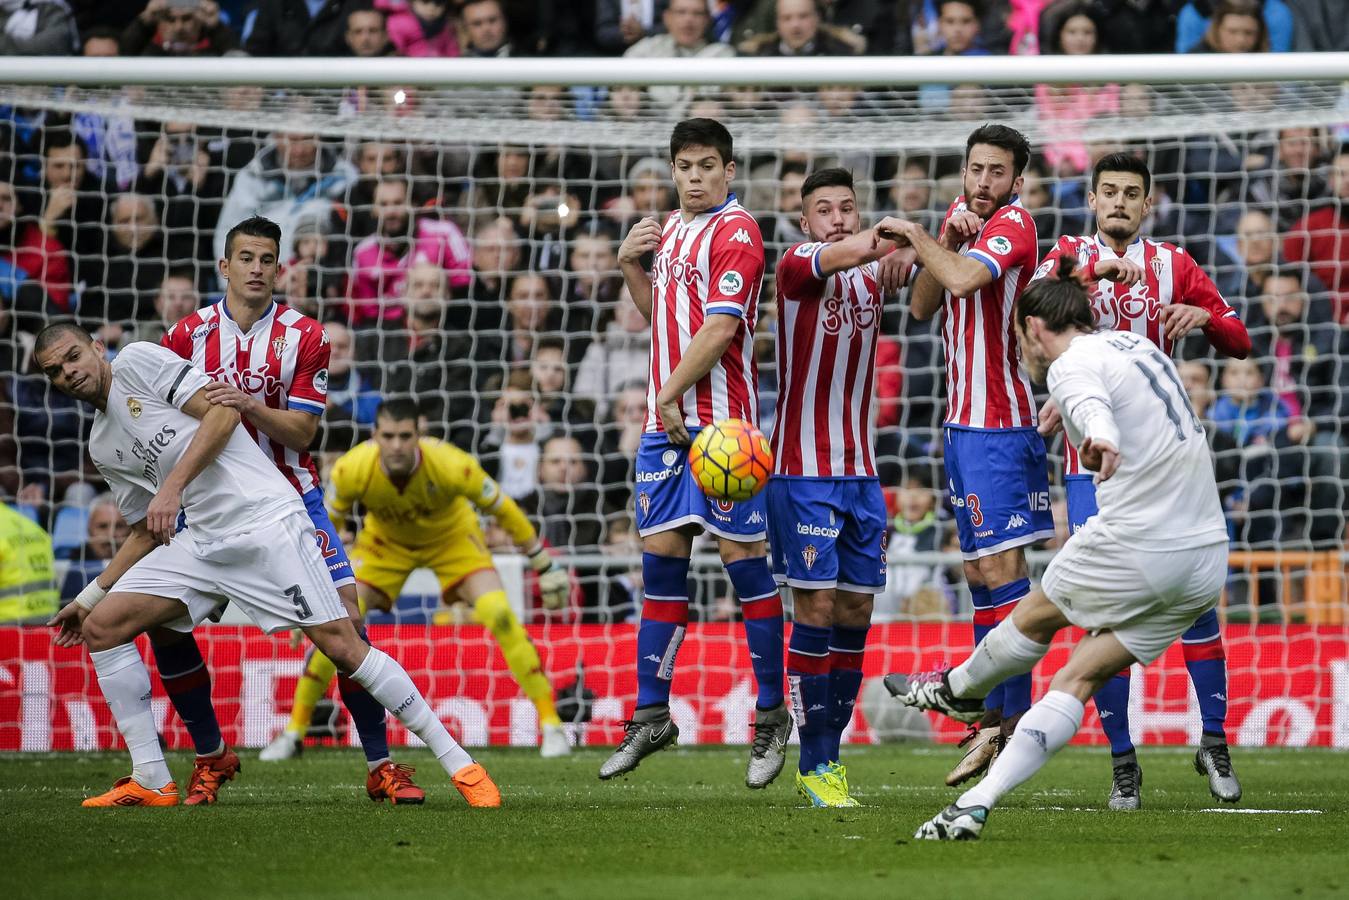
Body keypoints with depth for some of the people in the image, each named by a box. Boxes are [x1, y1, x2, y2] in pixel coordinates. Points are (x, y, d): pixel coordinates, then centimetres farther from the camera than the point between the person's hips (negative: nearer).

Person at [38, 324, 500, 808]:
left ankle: (460, 765, -10)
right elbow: (149, 533, 25)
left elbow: (223, 411, -10)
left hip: (263, 518, -8)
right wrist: (89, 596, 21)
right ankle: (151, 782, 0)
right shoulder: (104, 449, 20)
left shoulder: (137, 361, 0)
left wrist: (172, 486, -17)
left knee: (339, 642, -15)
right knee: (100, 628, -3)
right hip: (203, 541, 8)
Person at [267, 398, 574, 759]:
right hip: (385, 540, 1)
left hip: (452, 536, -1)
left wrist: (544, 565, -11)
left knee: (499, 614, -22)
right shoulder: (351, 470, -32)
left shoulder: (452, 465, -36)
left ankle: (550, 722, -11)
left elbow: (502, 508, -18)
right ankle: (294, 731, 3)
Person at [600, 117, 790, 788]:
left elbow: (720, 328, -16)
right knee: (660, 559, 7)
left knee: (745, 559, -4)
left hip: (719, 422, -8)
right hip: (665, 423, 8)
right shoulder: (671, 229, 17)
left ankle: (772, 716, 3)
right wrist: (631, 267, 10)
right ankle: (651, 717, 12)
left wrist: (671, 393, -13)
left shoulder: (735, 232, -9)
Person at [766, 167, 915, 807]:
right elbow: (834, 256, -30)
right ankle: (815, 765, -4)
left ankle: (830, 752, 14)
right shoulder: (797, 266, -8)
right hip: (802, 469, -6)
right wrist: (875, 241, -53)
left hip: (861, 469, 6)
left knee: (856, 611, 5)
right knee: (817, 606, -9)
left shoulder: (872, 273, 11)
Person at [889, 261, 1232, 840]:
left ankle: (958, 690, 45)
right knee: (1080, 679, 6)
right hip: (1208, 561, 8)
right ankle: (976, 806, 0)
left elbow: (1092, 407, -33)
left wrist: (1100, 438, -55)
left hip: (1134, 547, -7)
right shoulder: (1136, 343, 19)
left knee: (1036, 618, 20)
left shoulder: (1072, 365, -8)